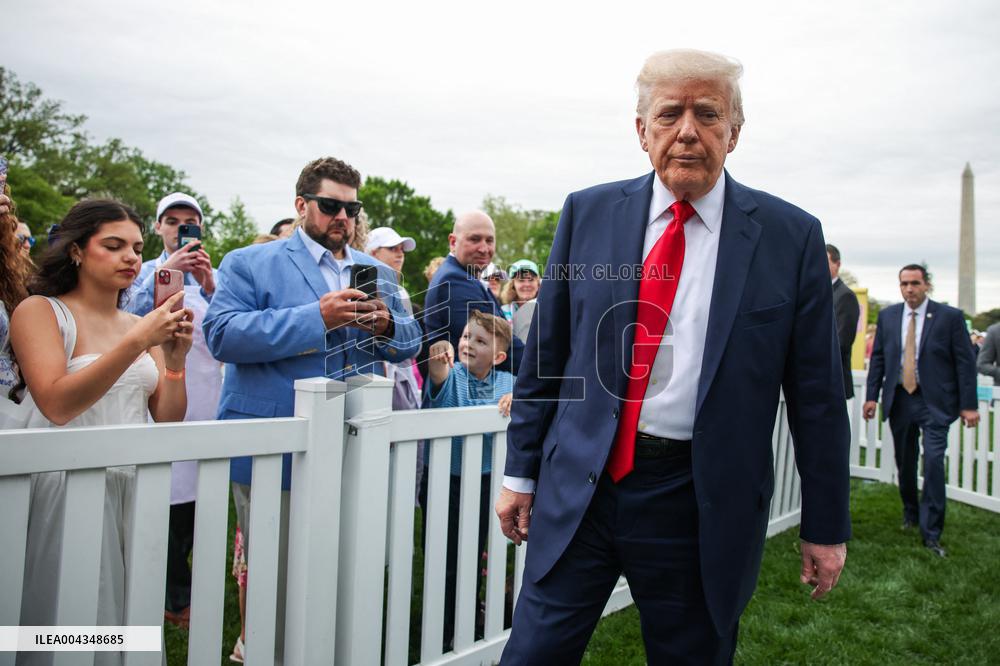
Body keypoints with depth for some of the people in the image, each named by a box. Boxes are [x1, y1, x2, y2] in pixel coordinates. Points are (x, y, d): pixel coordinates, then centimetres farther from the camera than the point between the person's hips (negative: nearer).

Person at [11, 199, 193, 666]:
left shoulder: (140, 326, 10)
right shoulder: (39, 311, -5)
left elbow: (167, 419, 5)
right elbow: (57, 405, -19)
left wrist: (175, 360, -11)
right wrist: (136, 343, -24)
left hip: (136, 488, 5)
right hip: (71, 485, -5)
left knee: (130, 618, 13)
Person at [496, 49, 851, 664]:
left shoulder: (790, 235, -3)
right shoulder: (589, 213, 2)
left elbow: (817, 393, 1)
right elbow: (545, 353, 6)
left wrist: (826, 526, 4)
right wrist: (521, 471, 8)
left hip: (701, 504, -1)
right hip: (579, 486, 2)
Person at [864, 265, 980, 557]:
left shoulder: (950, 316, -3)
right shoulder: (887, 316, 7)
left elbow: (965, 362, -2)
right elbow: (878, 358, 9)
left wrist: (968, 405, -6)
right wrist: (872, 396, 3)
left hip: (934, 402, -3)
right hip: (899, 400, 4)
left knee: (933, 462, -12)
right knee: (904, 463, 13)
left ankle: (931, 533, -4)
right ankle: (911, 514, 35)